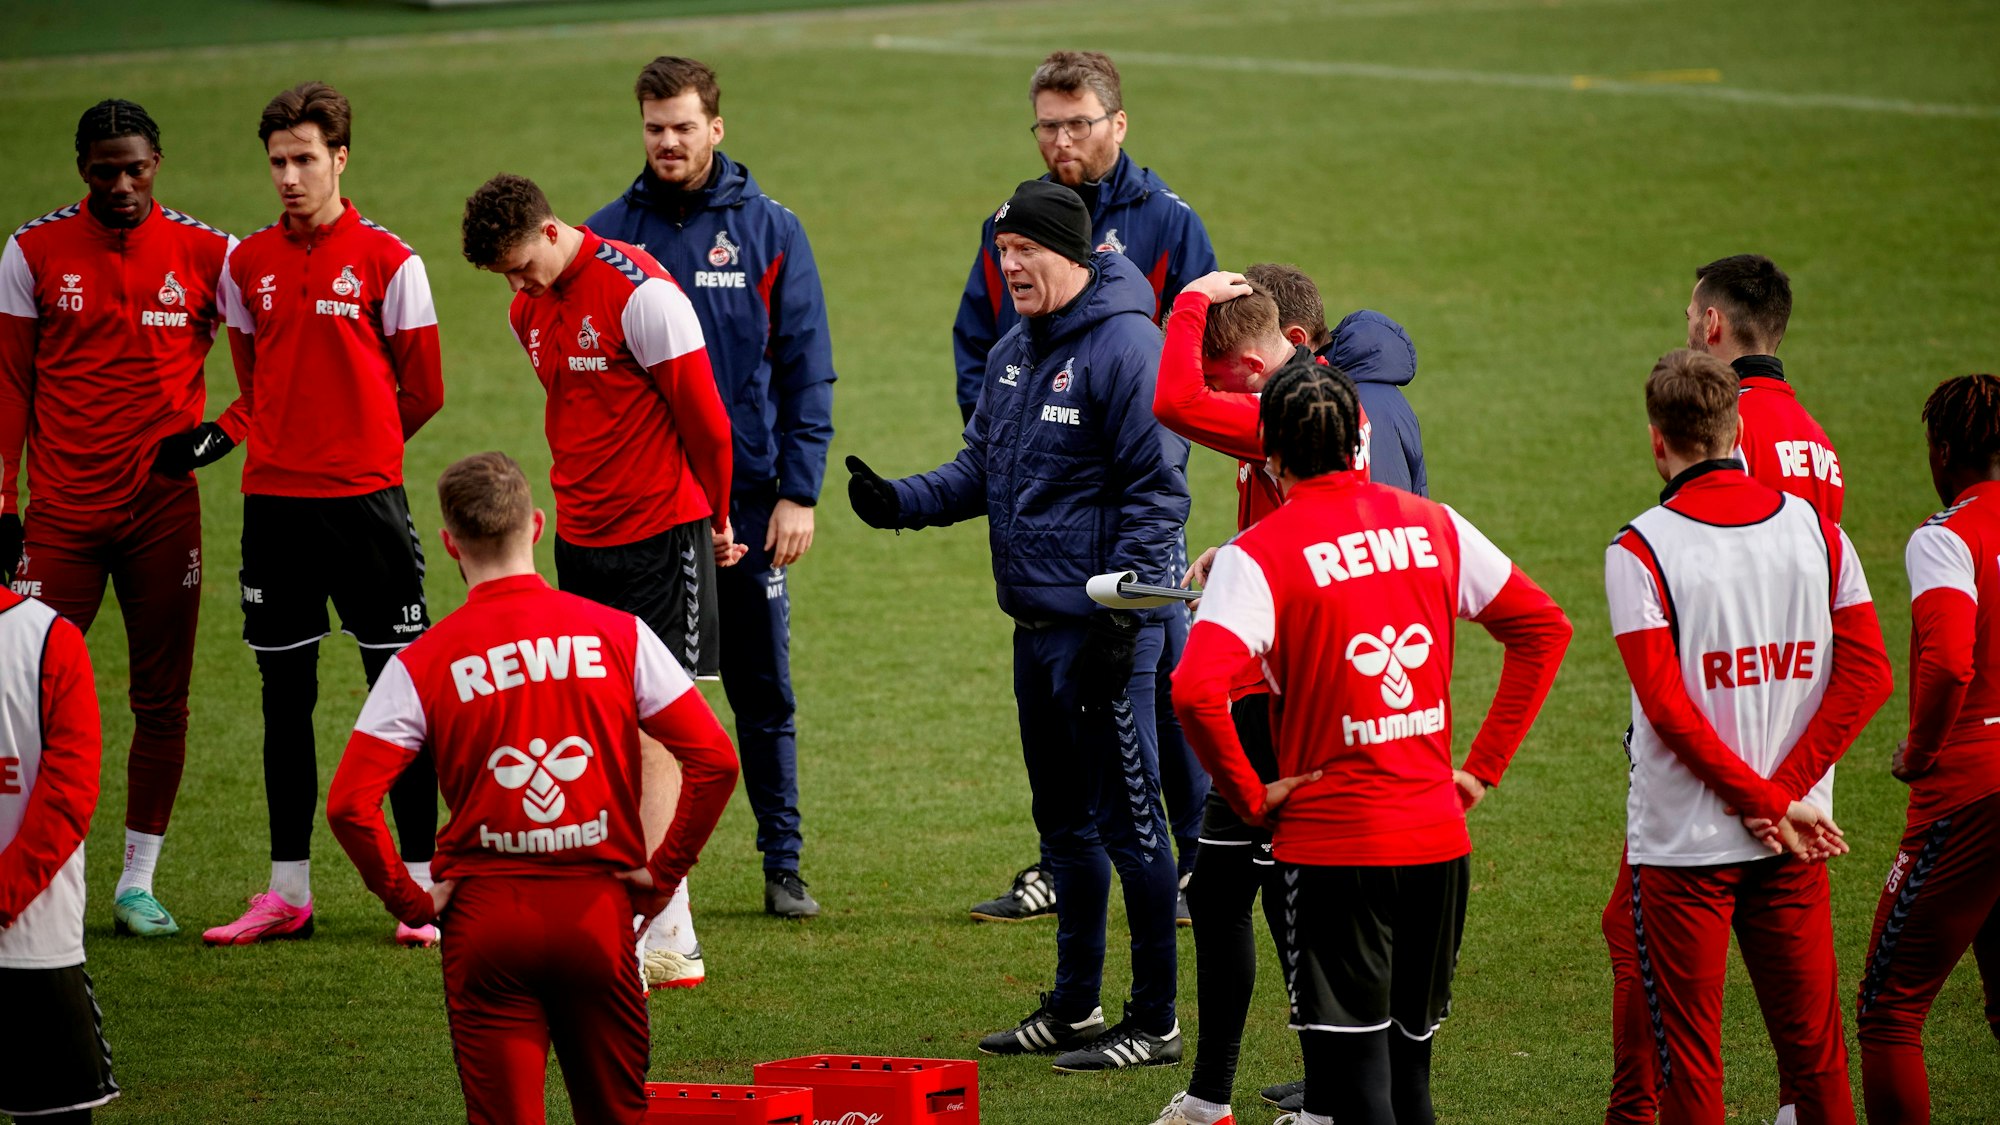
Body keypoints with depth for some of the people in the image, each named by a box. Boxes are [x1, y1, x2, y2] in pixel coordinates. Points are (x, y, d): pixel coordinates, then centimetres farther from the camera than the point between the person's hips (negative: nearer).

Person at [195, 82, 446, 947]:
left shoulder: (386, 261, -4)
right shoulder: (248, 264, 8)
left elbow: (422, 392, 1)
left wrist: (356, 449, 2)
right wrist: (224, 434, 1)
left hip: (365, 499, -4)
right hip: (273, 501, 4)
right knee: (284, 696, 8)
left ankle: (423, 885, 4)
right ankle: (288, 893, 15)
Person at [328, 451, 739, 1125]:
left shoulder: (423, 663, -3)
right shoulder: (618, 635, 1)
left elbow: (350, 803, -10)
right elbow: (714, 761, -3)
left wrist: (411, 902, 2)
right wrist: (662, 873, 7)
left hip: (485, 915, -1)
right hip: (598, 908, 1)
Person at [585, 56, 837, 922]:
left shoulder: (770, 231, 1)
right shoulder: (607, 235, 4)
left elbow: (806, 373, 1)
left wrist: (799, 492, -7)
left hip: (748, 499, -1)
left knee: (764, 693, 6)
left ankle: (783, 865, 13)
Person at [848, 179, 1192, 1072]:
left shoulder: (1126, 347, -14)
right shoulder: (1014, 353, 14)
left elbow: (1156, 489, -17)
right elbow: (982, 471, 20)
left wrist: (1124, 606, -21)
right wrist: (898, 502, 3)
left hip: (1106, 629, -10)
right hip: (1035, 626, 10)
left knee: (1127, 819, -5)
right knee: (1063, 821, 17)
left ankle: (1156, 1022, 1)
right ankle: (1074, 1007, 27)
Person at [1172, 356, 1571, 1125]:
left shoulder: (1258, 555, -10)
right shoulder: (1432, 526, 5)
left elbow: (1195, 689, -24)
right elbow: (1544, 627, 12)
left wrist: (1250, 796, -10)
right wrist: (1484, 766, 12)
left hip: (1332, 844, -5)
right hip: (1438, 840, 5)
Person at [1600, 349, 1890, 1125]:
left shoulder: (1639, 551, -11)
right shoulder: (1815, 529, 2)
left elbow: (1667, 707, -16)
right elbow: (1868, 672, -1)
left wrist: (1766, 801, -11)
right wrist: (1786, 792, -5)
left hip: (1683, 843, -4)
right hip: (1792, 853, 4)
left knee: (1688, 1060, 2)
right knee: (1813, 1045, 12)